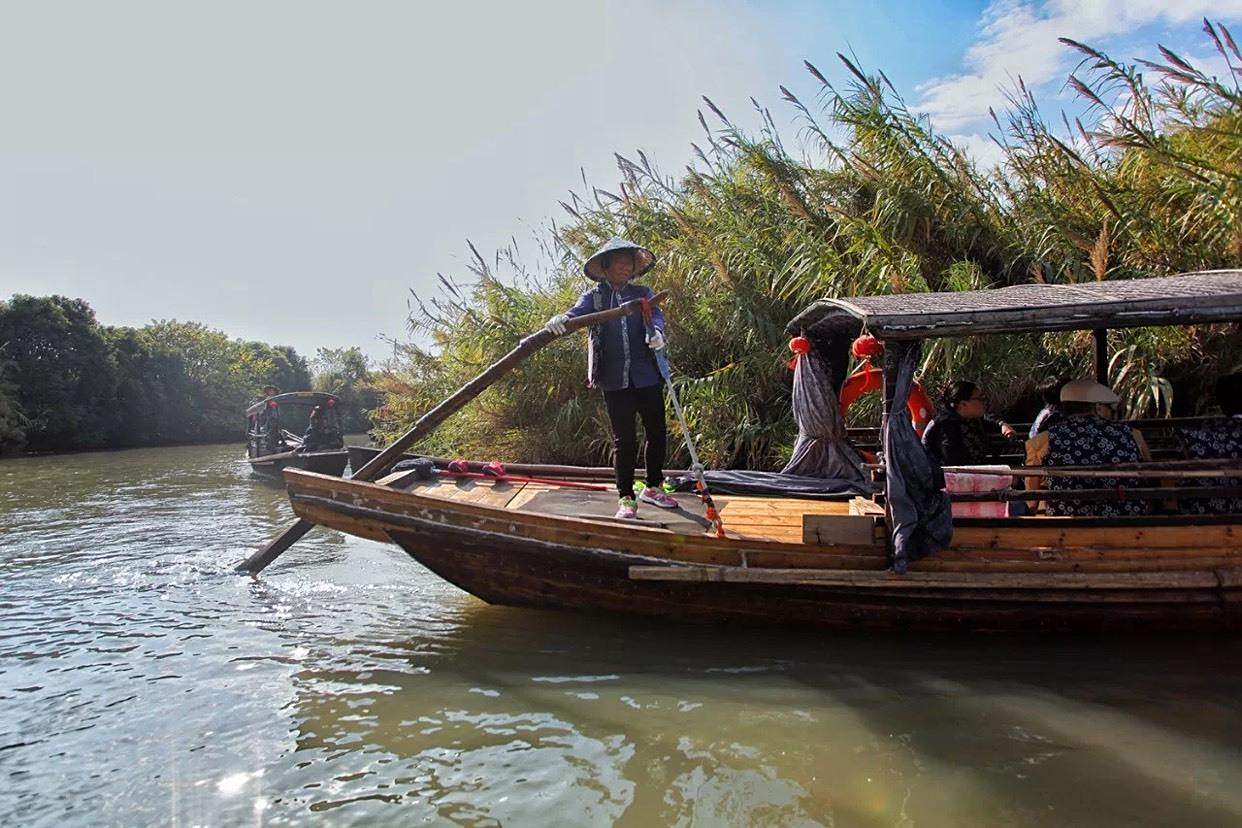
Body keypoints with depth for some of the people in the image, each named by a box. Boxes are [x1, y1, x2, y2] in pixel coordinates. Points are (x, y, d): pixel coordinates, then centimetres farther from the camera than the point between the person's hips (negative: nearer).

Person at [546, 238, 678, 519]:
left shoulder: (643, 293, 11)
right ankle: (626, 498, 15)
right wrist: (561, 319, -36)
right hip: (615, 380, -2)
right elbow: (577, 313, -12)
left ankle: (653, 488, 28)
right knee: (624, 440, 3)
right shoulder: (594, 297, 6)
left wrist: (656, 331, -31)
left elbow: (655, 314, -6)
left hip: (647, 377, 2)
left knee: (657, 433, 9)